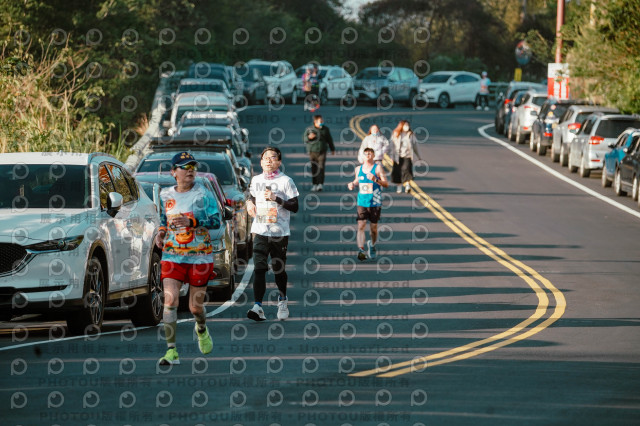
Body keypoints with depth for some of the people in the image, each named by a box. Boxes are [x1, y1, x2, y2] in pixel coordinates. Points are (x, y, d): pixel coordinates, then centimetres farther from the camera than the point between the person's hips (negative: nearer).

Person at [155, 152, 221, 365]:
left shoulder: (203, 194, -5)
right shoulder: (165, 195, 6)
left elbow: (216, 221, -13)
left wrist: (191, 222, -27)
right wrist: (161, 232, 1)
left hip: (200, 257, -2)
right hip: (172, 256, 2)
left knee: (195, 306, 6)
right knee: (170, 301, -16)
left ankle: (201, 329, 43)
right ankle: (171, 351, -13)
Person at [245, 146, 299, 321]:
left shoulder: (286, 181, -2)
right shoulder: (256, 180, 10)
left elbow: (295, 207, -5)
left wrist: (276, 199, -16)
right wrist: (250, 203, 5)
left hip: (280, 232, -2)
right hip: (260, 231, 2)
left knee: (279, 269, 8)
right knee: (259, 267, -13)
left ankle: (282, 300, 35)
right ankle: (258, 307, -20)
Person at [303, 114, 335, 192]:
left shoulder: (325, 129, 9)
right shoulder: (309, 129, 4)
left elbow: (329, 140, 19)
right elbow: (304, 138, 7)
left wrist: (332, 149, 22)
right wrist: (309, 137, -14)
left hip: (322, 151, 0)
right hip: (312, 151, 0)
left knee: (321, 167, -12)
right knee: (314, 169, 2)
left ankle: (320, 184, -15)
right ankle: (315, 184, 12)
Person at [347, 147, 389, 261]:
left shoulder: (378, 167, -5)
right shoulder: (358, 168, 8)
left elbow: (386, 184, -8)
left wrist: (376, 180, -25)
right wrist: (352, 184, 3)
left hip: (375, 203, -2)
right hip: (362, 203, 2)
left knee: (373, 227, 9)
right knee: (361, 226, -13)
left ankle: (372, 245, 38)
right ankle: (361, 250, -21)